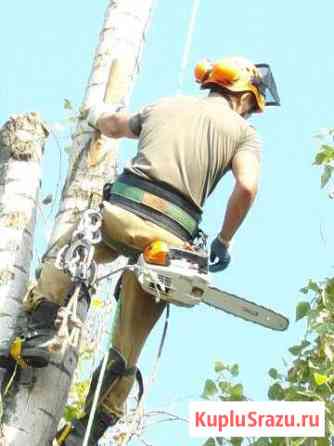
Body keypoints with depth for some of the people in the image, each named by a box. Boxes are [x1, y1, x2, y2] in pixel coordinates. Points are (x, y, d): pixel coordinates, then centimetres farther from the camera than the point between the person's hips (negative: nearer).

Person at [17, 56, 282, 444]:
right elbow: (247, 187, -5)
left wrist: (99, 116, 64)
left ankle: (42, 329, 4)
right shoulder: (243, 131, 14)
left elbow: (113, 126, 41)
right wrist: (224, 242, 8)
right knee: (127, 347, 11)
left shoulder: (163, 105, 22)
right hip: (167, 237, -1)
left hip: (119, 211, 1)